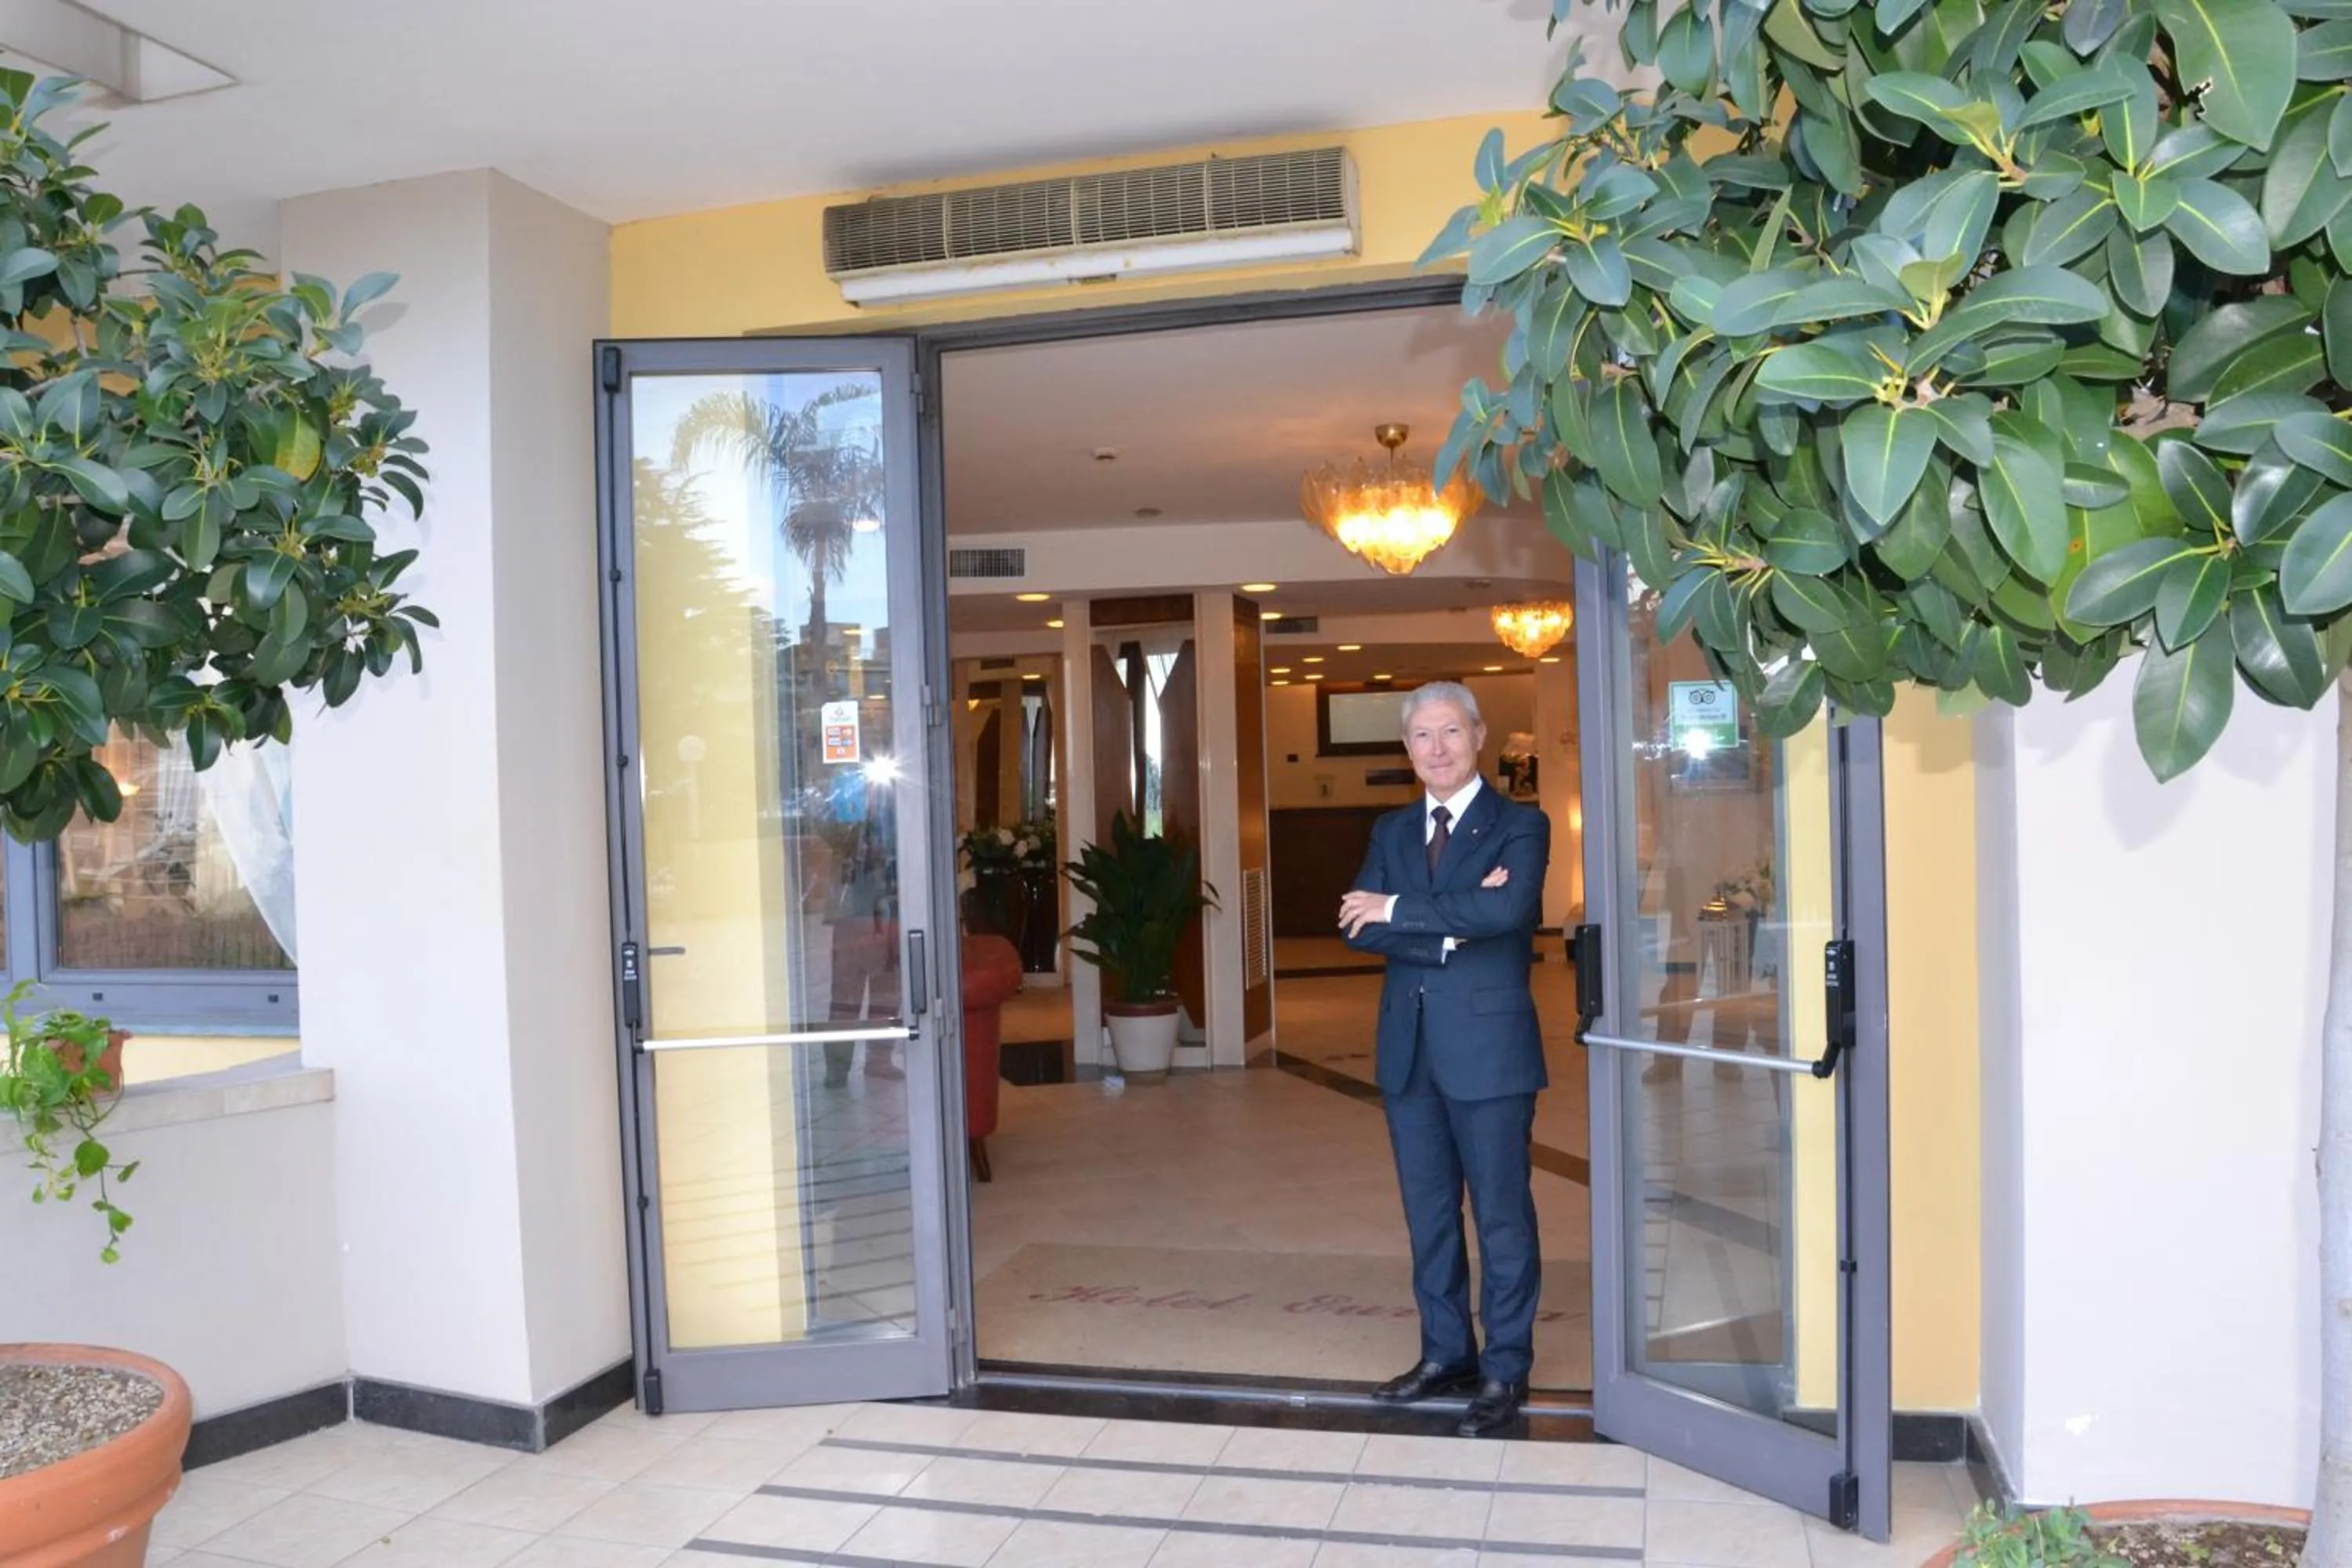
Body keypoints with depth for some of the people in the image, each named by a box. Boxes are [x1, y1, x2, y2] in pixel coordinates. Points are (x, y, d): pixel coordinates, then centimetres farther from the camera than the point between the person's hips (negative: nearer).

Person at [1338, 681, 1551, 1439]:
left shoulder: (1520, 825, -4)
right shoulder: (1391, 831, 10)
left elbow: (1507, 908, -24)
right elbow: (1358, 928, -3)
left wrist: (1399, 910, -16)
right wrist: (1451, 923, -17)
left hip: (1488, 1046, -5)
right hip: (1409, 1048, 5)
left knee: (1502, 1216, 5)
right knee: (1428, 1213, 15)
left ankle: (1504, 1372, 17)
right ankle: (1445, 1354, 29)